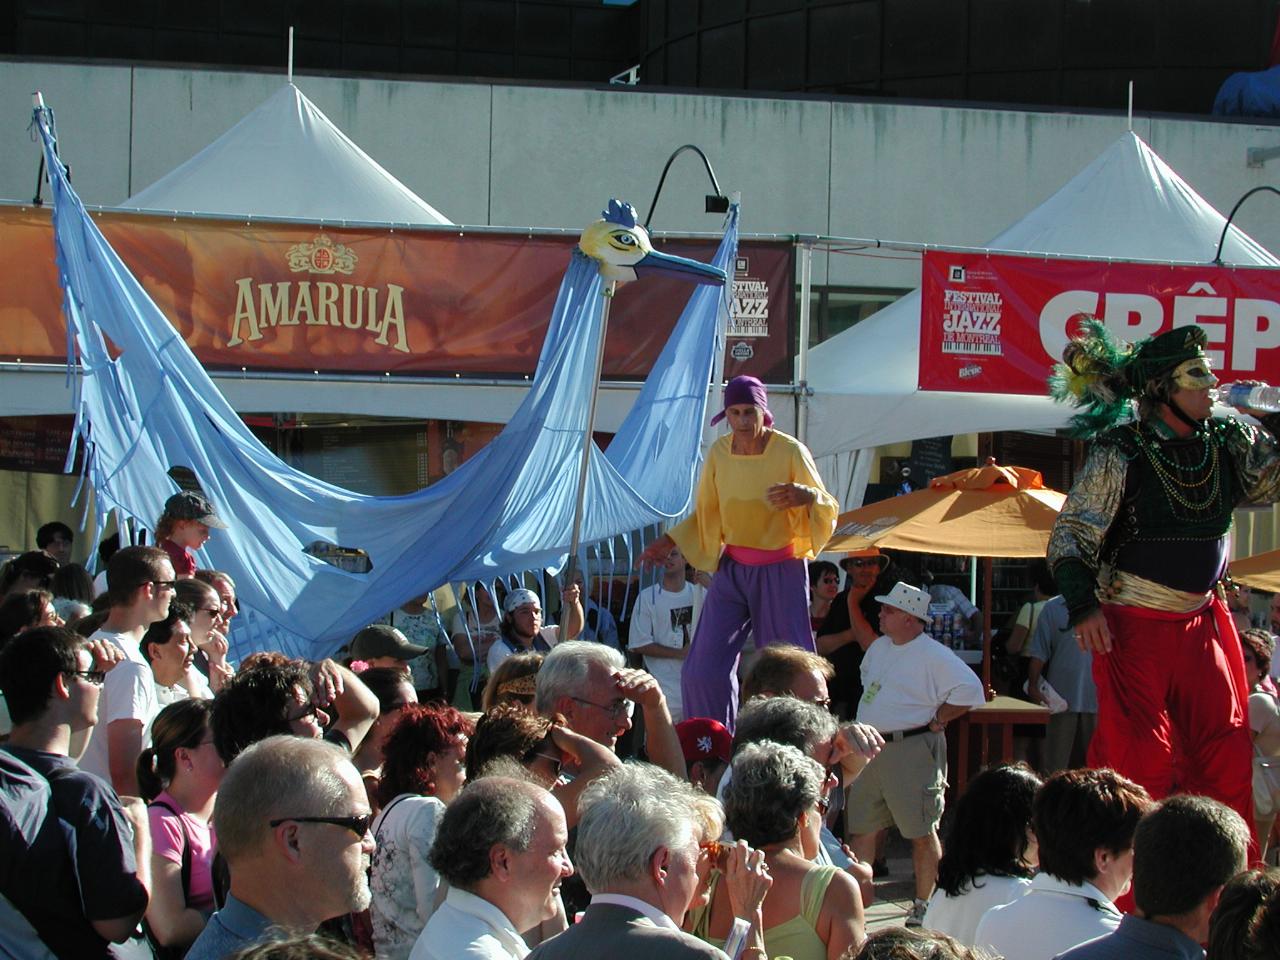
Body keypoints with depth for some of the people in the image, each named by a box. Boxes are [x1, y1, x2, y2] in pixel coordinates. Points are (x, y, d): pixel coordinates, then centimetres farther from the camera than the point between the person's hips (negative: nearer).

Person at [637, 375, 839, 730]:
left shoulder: (790, 451, -13)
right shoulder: (719, 453, 0)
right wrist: (669, 541, 6)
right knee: (704, 670, -2)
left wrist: (807, 496, -31)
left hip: (780, 571, -4)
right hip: (732, 568, 4)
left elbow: (827, 510, -9)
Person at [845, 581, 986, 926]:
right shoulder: (879, 647, 12)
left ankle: (924, 904, 9)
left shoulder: (933, 656, -14)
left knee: (921, 832, 0)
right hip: (870, 749, 8)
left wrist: (936, 721, -13)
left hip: (911, 751, -8)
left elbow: (970, 690, -20)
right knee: (861, 828, 8)